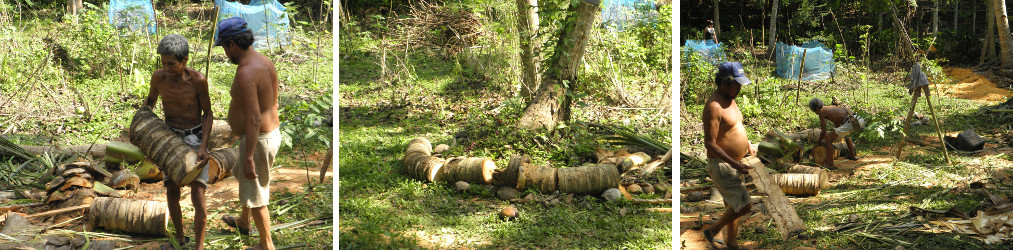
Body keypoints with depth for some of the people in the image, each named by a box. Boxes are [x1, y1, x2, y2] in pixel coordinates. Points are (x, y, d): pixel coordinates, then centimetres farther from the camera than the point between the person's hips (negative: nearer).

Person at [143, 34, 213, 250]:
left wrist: (203, 146, -19)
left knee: (197, 196, -11)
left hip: (195, 138, -3)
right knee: (172, 194, 4)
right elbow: (150, 100, 11)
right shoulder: (158, 77, -11)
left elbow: (208, 113, -9)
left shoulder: (198, 80, -21)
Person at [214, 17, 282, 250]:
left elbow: (254, 119, -28)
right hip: (272, 132, 10)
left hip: (258, 140, -10)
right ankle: (243, 222, 52)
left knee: (255, 196, 4)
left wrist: (249, 157, -25)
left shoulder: (246, 73, -26)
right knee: (243, 177, 31)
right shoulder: (264, 61, 4)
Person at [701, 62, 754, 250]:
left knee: (734, 206, 16)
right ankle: (712, 231, 8)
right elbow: (710, 144, -24)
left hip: (735, 164, 9)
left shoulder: (730, 100, 9)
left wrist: (749, 147, 14)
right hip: (721, 166, -9)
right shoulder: (713, 106, -22)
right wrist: (736, 165, -27)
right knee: (744, 205, -11)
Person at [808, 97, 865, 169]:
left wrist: (819, 141, 19)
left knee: (827, 137, -6)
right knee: (845, 133, 41)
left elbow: (823, 131, 0)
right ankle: (852, 155, 54)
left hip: (850, 124, -9)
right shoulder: (832, 107, 28)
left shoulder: (821, 111, 2)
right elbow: (837, 125, 38)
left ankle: (830, 164, -9)